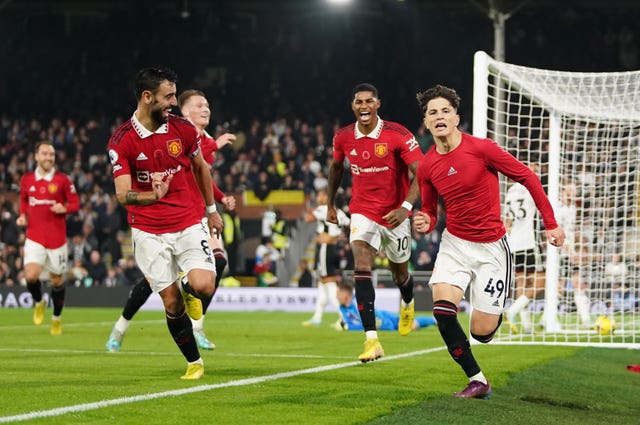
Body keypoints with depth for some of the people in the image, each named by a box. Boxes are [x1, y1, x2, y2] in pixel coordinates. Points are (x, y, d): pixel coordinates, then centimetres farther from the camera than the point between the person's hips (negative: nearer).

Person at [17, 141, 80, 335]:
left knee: (57, 280, 7)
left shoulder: (63, 180, -2)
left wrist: (64, 208, -19)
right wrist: (22, 215, 4)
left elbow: (75, 204, 1)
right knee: (31, 276, -18)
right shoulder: (26, 179, 5)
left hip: (57, 237, -1)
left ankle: (57, 318, 26)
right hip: (34, 237, 1)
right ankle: (39, 303, 14)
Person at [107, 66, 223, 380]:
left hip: (189, 224, 1)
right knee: (171, 303, -1)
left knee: (204, 286, -20)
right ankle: (194, 362, 17)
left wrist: (211, 210, 22)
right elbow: (123, 195, -16)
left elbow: (200, 168, 15)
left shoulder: (183, 130, -3)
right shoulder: (122, 141, -10)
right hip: (149, 233, -1)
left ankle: (188, 284, 17)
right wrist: (153, 195, -36)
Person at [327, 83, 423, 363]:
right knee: (361, 268, -20)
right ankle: (371, 340, -25)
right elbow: (336, 167, 18)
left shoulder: (398, 135, -16)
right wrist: (330, 204, 21)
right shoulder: (343, 138, -3)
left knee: (399, 273, 16)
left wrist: (406, 207, -30)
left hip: (395, 214, -1)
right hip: (363, 212, 2)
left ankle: (407, 303, 55)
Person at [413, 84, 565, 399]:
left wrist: (550, 224, -6)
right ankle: (477, 379, -9)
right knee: (442, 308, -23)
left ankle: (494, 313, 35)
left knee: (481, 332, -4)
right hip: (454, 243, 3)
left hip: (491, 248, -3)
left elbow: (527, 177, -7)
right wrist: (425, 223, -13)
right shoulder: (426, 166, -2)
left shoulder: (482, 148, -15)